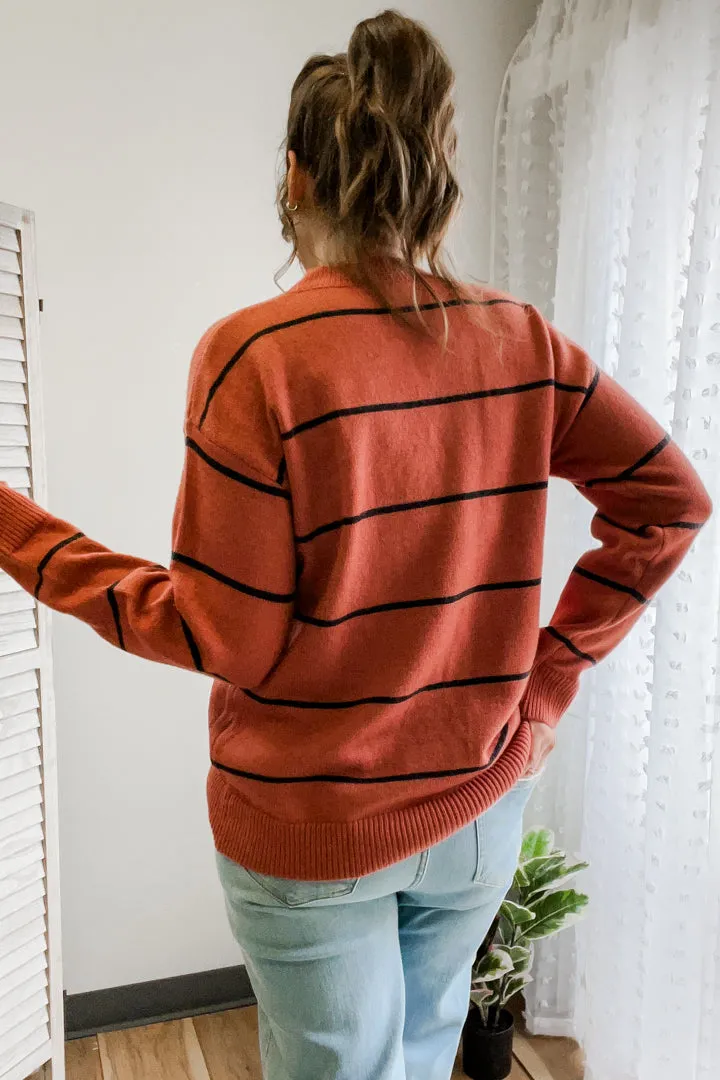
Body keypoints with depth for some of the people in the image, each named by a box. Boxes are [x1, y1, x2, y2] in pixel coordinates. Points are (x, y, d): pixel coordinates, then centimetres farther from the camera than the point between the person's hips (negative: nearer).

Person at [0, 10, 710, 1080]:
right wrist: (554, 668, 1)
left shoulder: (255, 354, -20)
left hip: (312, 827, -4)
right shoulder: (521, 340, -6)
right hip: (483, 802, 5)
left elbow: (224, 636, -18)